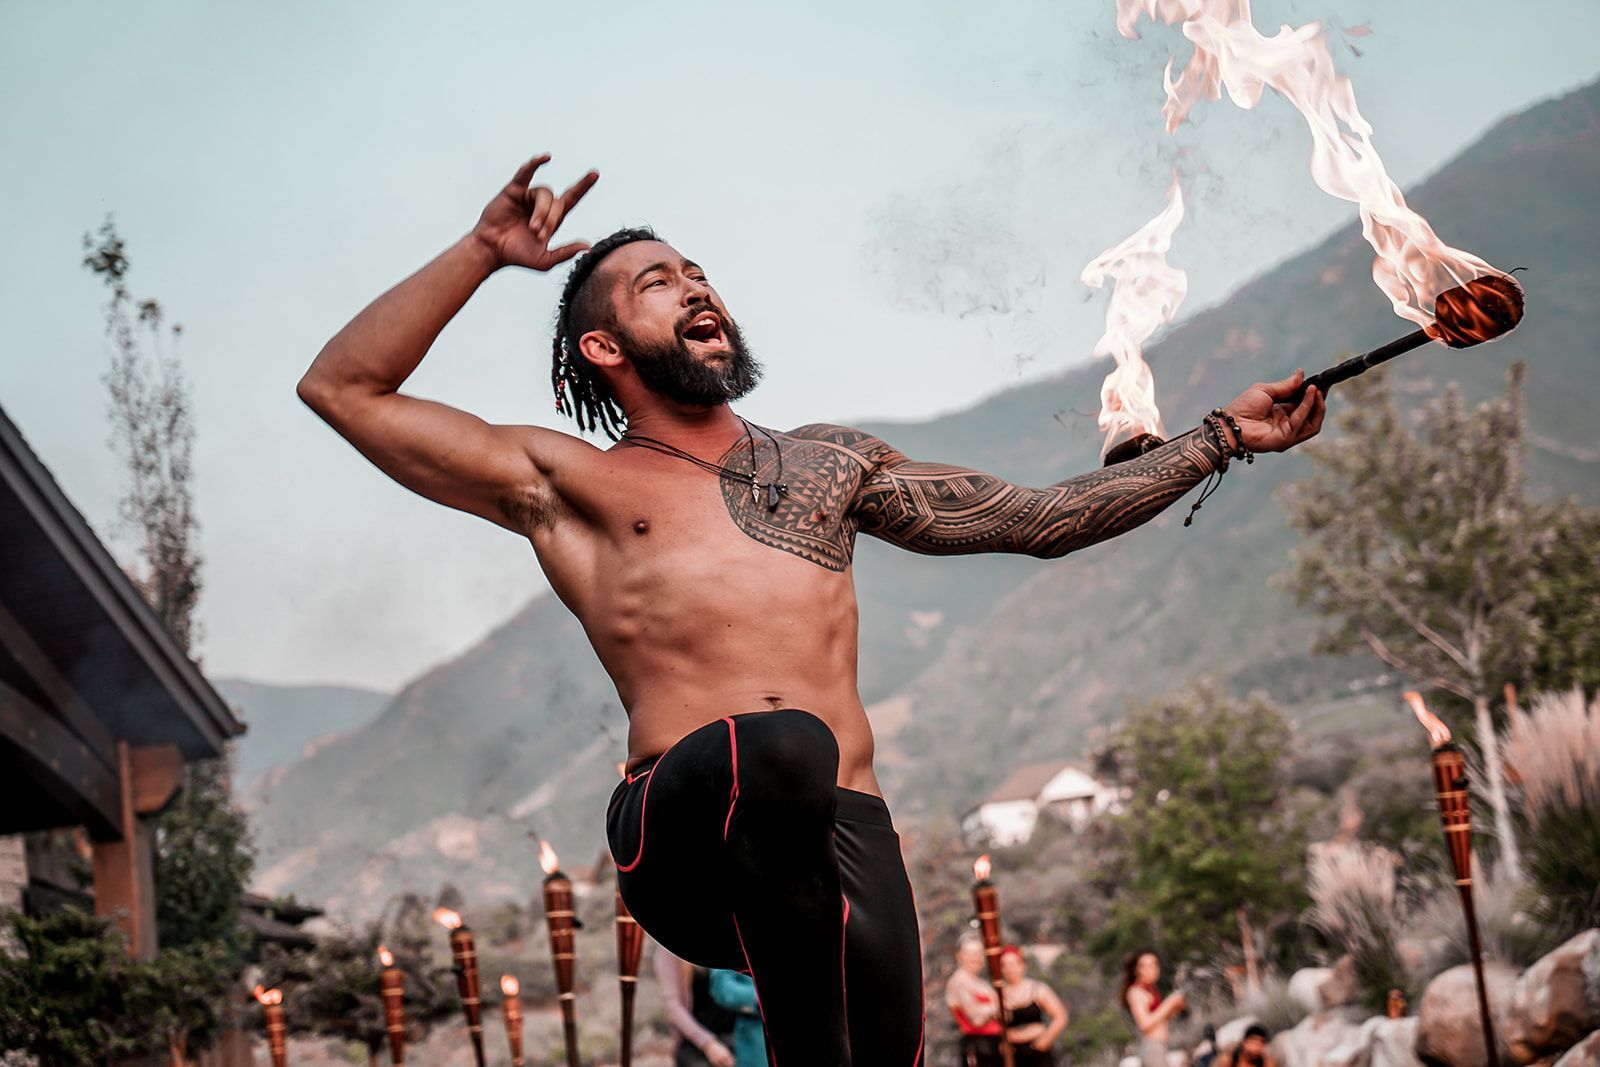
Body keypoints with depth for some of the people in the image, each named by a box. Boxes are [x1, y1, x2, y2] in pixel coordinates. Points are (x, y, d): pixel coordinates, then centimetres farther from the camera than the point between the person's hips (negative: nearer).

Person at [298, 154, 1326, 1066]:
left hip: (842, 828, 3)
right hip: (684, 837, -3)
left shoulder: (830, 460, 29)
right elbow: (342, 389, 16)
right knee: (781, 746, -37)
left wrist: (1220, 437, 26)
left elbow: (1039, 517, 29)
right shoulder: (565, 482, 19)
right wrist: (482, 252, 12)